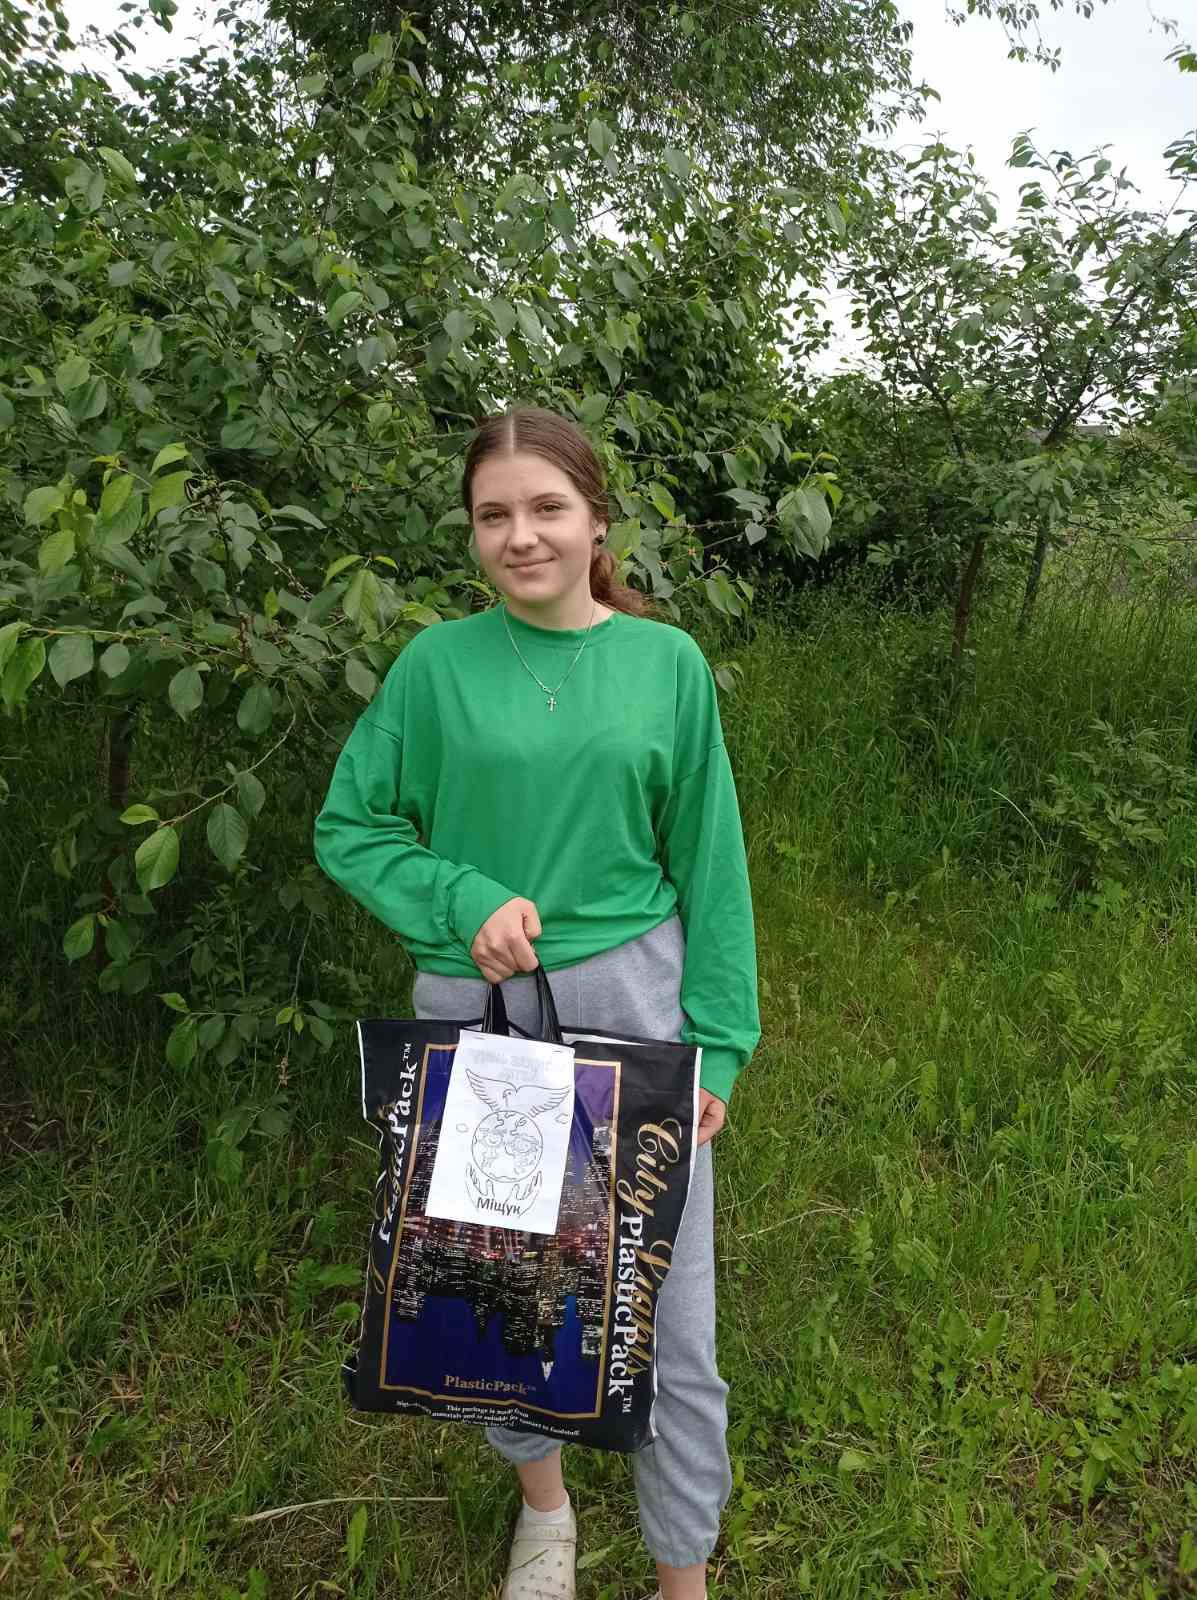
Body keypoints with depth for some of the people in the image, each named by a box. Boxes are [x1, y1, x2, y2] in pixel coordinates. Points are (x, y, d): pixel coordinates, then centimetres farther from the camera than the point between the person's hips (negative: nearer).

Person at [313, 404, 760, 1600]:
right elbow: (348, 829, 3)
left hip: (632, 998, 0)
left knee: (662, 1291, 7)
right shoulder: (437, 663, -3)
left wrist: (717, 1040, -1)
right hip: (474, 1003, 1)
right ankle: (542, 1499, 47)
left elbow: (707, 862, 2)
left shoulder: (667, 661, -1)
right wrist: (463, 899, -14)